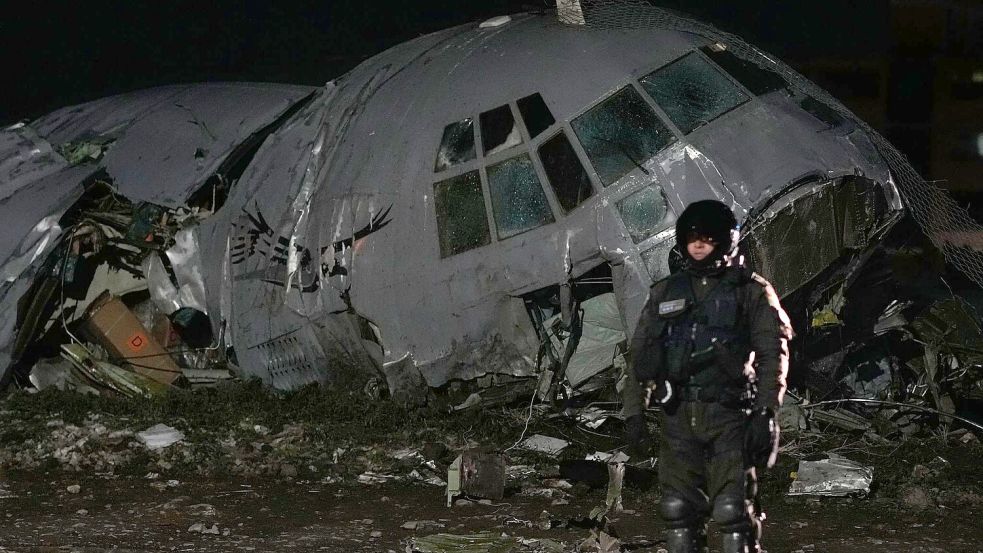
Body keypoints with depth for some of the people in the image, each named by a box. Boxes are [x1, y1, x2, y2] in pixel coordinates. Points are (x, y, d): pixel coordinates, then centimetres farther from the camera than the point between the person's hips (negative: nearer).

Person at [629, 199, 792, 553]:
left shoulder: (752, 292, 4)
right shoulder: (665, 293, 15)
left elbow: (773, 354, -3)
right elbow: (640, 352, 17)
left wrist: (766, 413, -13)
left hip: (729, 416, -4)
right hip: (677, 416, 4)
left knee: (733, 510, -9)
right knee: (678, 510, 5)